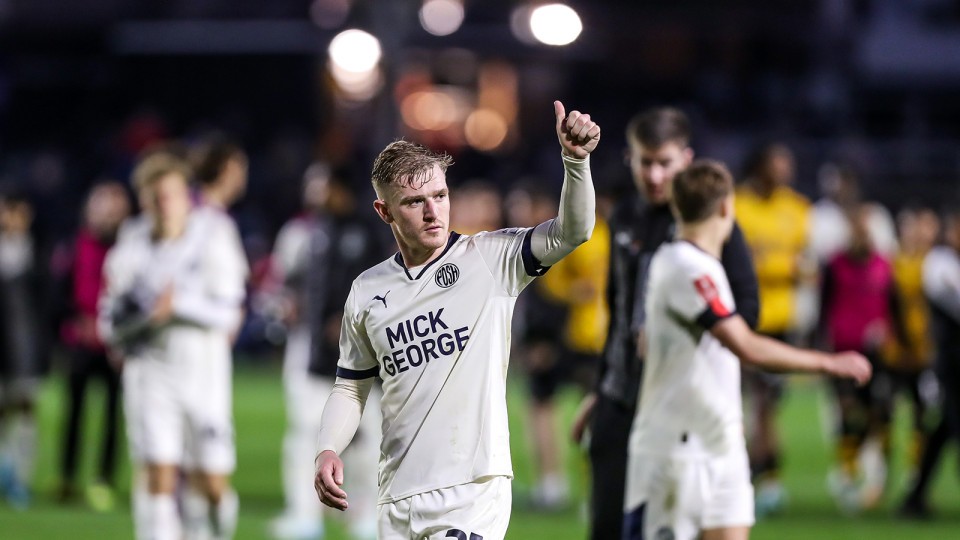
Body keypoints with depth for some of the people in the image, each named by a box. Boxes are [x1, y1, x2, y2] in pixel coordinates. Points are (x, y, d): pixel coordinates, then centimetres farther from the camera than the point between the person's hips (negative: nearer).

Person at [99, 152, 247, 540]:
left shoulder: (213, 239, -1)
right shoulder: (129, 256, 2)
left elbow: (227, 314, -7)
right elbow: (111, 325, 0)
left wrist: (180, 304, -21)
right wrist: (148, 314, -17)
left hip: (205, 374, 0)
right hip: (152, 374, 0)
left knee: (212, 483, 6)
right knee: (160, 478, -10)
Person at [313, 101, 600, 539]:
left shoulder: (490, 259, 0)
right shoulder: (367, 292, 10)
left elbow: (570, 233, -14)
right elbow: (351, 388, 18)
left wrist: (574, 158, -30)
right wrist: (328, 451, 1)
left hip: (473, 491, -4)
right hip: (397, 500, 4)